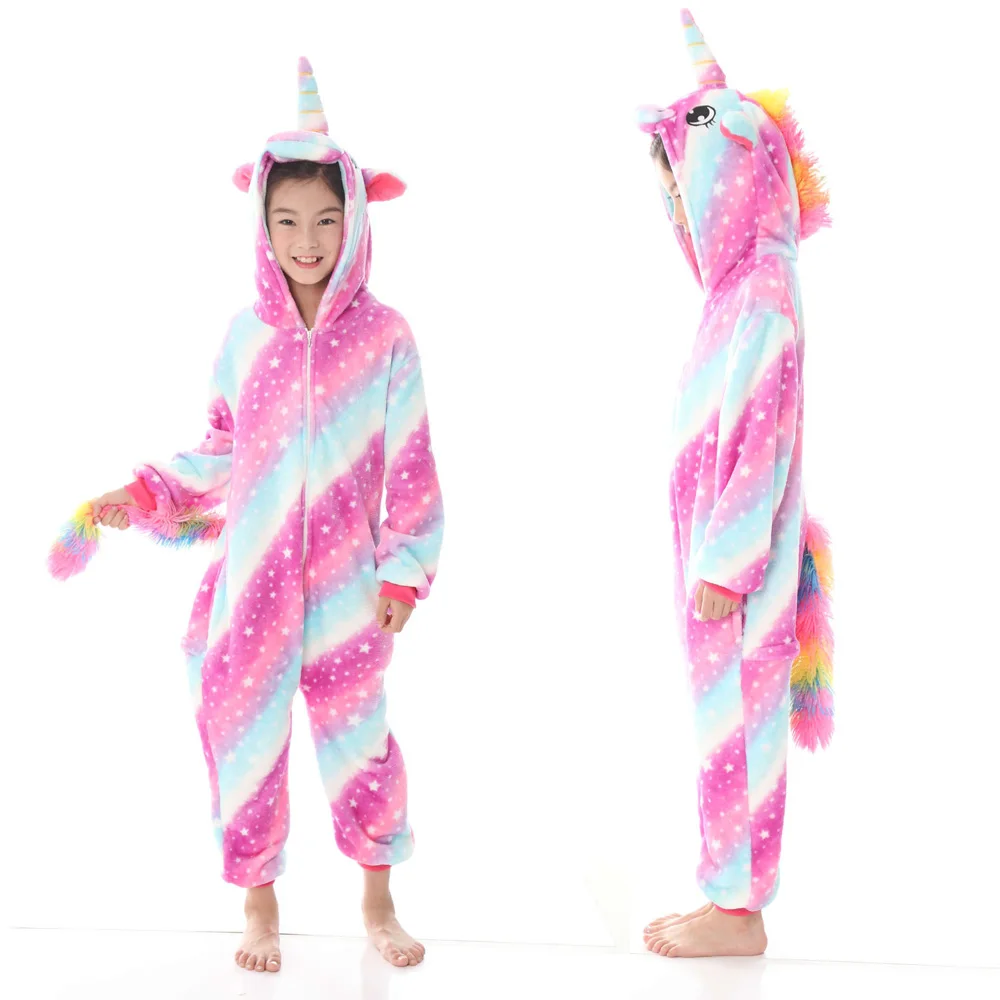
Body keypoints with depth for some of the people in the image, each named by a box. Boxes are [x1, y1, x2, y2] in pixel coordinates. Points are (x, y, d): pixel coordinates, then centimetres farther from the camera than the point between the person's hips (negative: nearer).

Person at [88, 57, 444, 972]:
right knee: (245, 736, 7)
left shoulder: (384, 337, -6)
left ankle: (378, 900, 30)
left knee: (357, 738, 7)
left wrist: (405, 570, -5)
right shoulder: (247, 334, 2)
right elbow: (221, 450, 13)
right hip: (252, 581, 2)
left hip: (344, 582, -2)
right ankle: (259, 904, 28)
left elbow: (411, 467, -3)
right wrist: (144, 494, 5)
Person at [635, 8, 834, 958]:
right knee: (726, 721, 14)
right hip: (719, 550, 9)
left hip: (738, 557, -9)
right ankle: (730, 899, 26)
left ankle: (737, 910, 13)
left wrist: (724, 564, -18)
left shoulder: (762, 299, -17)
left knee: (736, 722, 0)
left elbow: (762, 448, -20)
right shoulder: (737, 289, 12)